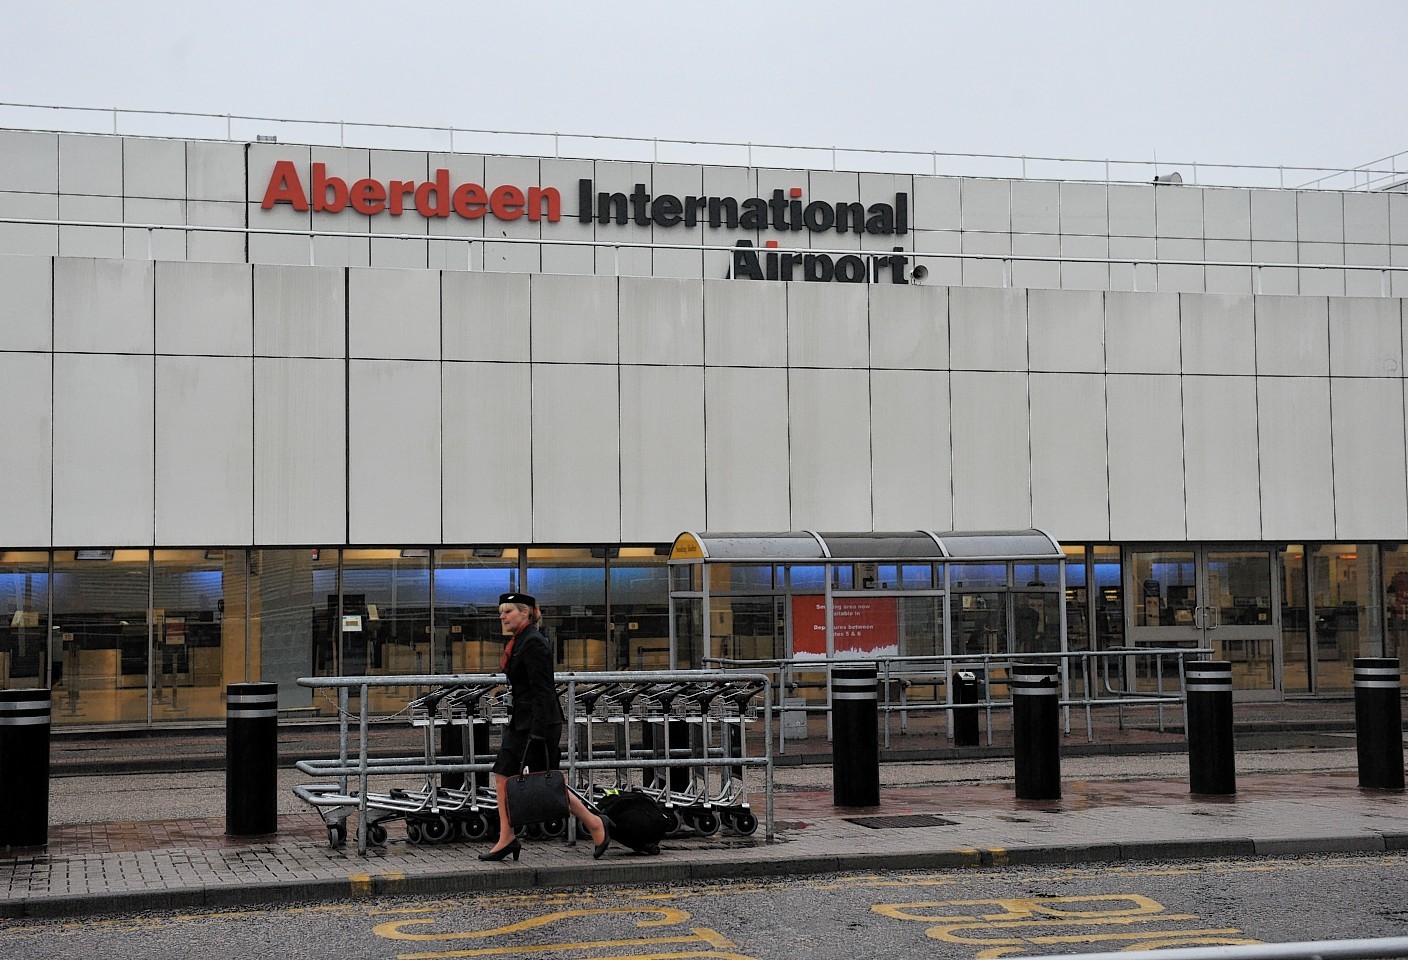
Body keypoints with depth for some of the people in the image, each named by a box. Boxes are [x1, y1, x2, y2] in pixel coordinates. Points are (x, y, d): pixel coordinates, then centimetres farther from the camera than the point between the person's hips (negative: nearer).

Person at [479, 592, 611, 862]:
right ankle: (507, 839, 9)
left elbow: (541, 691, -20)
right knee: (503, 778, 5)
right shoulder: (518, 642, 14)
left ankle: (596, 824, 11)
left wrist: (537, 733, -23)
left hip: (539, 722, -10)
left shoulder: (533, 643, -16)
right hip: (520, 722, 10)